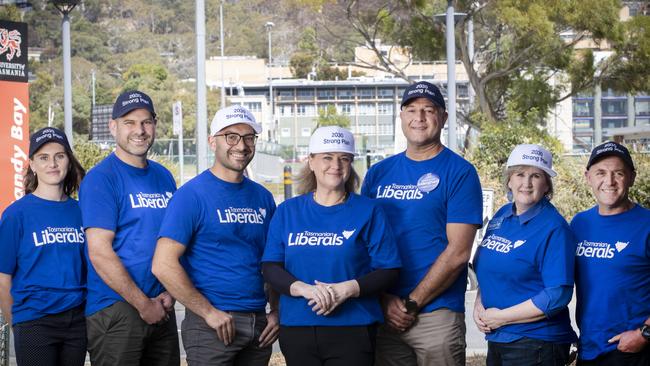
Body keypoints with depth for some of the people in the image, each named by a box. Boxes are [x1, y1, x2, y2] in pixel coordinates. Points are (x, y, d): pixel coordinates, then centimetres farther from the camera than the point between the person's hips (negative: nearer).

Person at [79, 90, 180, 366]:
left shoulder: (164, 177, 12)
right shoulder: (101, 178, -9)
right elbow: (100, 253, -15)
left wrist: (170, 293, -1)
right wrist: (144, 304, -13)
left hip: (161, 309, 6)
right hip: (114, 311, -6)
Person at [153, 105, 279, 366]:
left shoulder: (263, 197, 11)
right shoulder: (192, 195, -8)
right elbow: (163, 265, -14)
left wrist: (276, 312, 5)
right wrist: (210, 312, -14)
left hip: (259, 325, 6)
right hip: (212, 325, -6)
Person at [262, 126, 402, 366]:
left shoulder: (368, 211, 2)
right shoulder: (287, 211, 9)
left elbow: (389, 270, -2)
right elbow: (270, 267, 3)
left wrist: (348, 289, -18)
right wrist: (304, 289, -16)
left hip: (353, 330, -2)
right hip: (296, 328, 2)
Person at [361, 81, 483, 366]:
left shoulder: (460, 172, -2)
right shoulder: (378, 173, 11)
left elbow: (457, 252, -9)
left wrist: (412, 303, -10)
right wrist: (385, 301, -3)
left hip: (437, 313, -4)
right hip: (382, 315, 4)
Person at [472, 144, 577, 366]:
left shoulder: (554, 228, -13)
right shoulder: (501, 217, 9)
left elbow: (558, 295, -20)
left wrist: (500, 317, -16)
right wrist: (479, 306, -1)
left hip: (537, 345, -7)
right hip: (496, 340, 7)